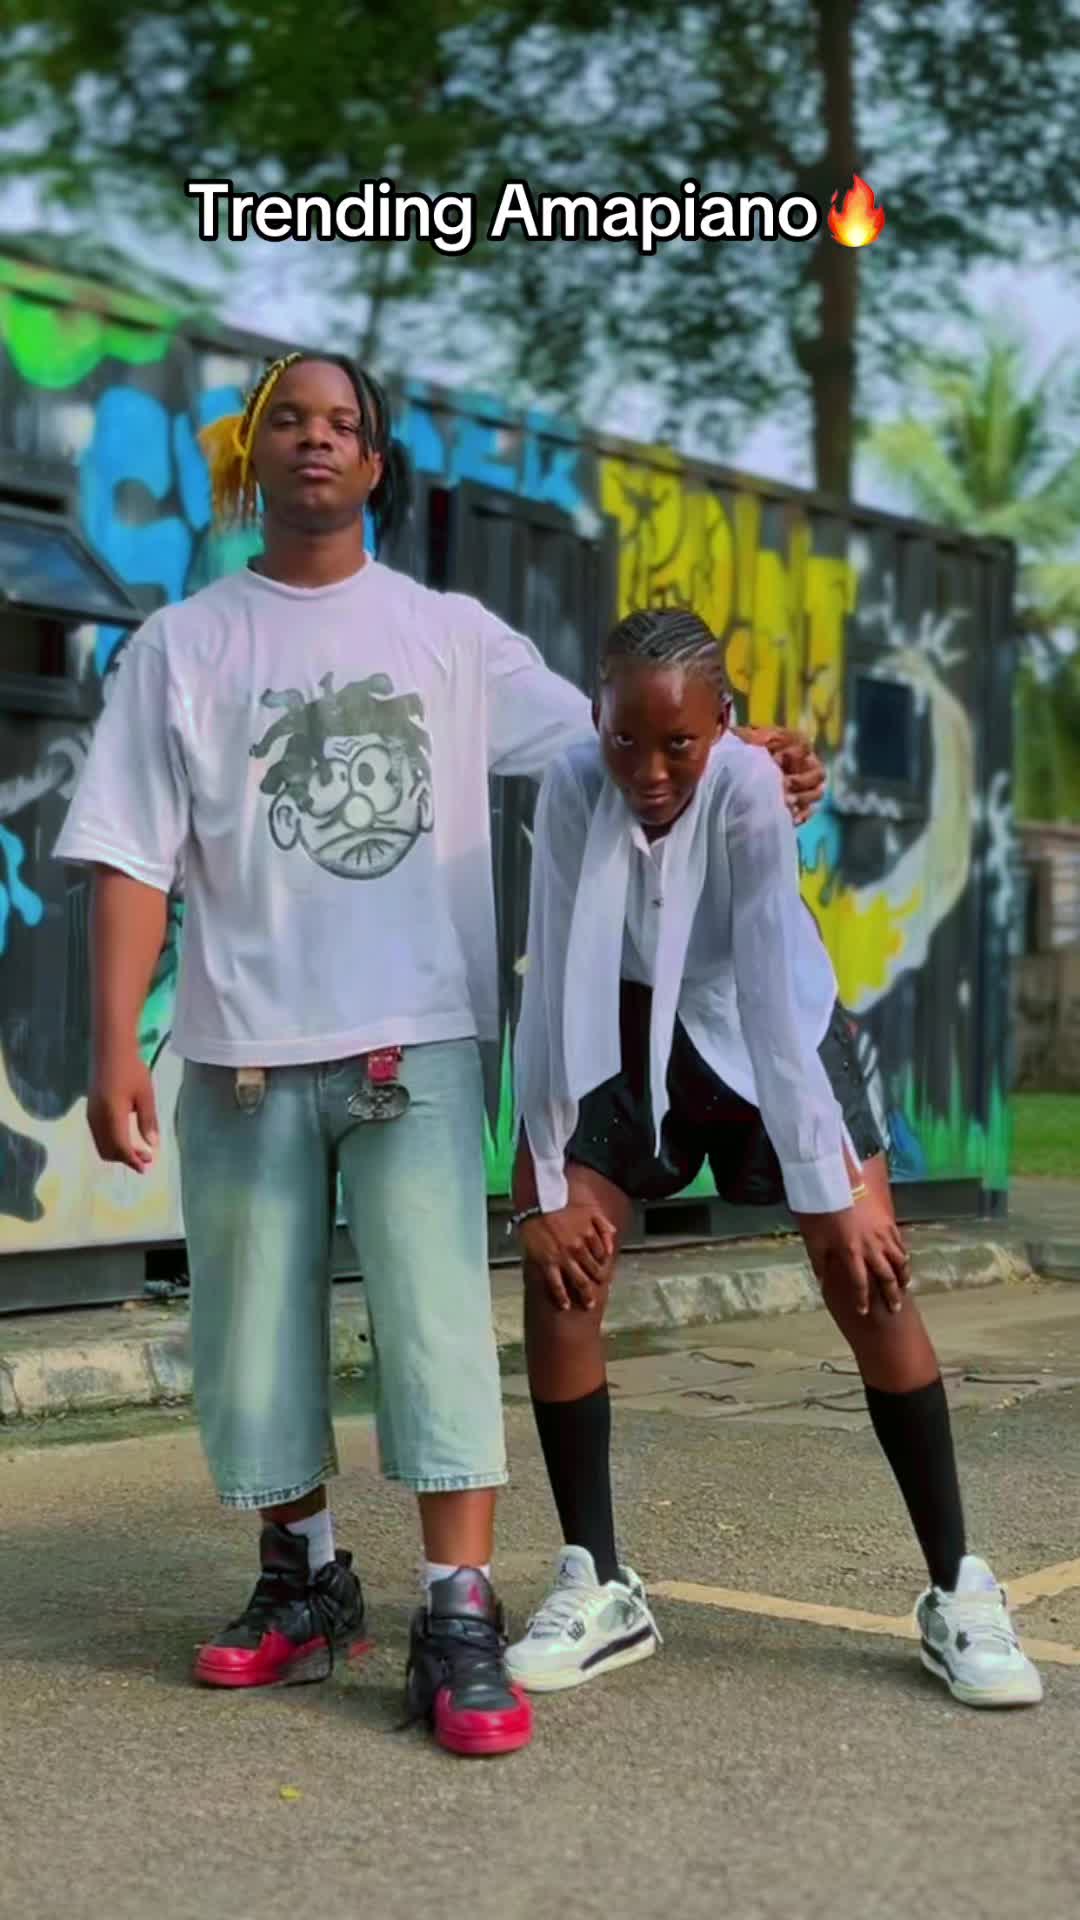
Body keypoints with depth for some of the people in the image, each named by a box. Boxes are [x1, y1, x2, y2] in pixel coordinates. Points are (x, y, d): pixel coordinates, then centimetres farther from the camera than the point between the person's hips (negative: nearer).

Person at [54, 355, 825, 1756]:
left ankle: (460, 1624, -1)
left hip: (418, 1038, 0)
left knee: (438, 1323, -6)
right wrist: (114, 1047, -7)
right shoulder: (184, 644, 6)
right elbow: (134, 857, 1)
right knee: (254, 1331, 8)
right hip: (243, 1049, 1)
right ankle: (305, 1582, 28)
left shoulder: (449, 631, 9)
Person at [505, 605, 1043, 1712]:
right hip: (618, 1038, 2)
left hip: (763, 1034, -2)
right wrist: (544, 1185, -21)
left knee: (869, 1273, -10)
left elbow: (769, 991, -32)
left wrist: (830, 1191, -31)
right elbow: (551, 982, -23)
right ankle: (598, 1588, 6)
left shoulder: (747, 788, -30)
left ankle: (957, 1592, 2)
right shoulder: (572, 787, -25)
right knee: (558, 1272, -8)